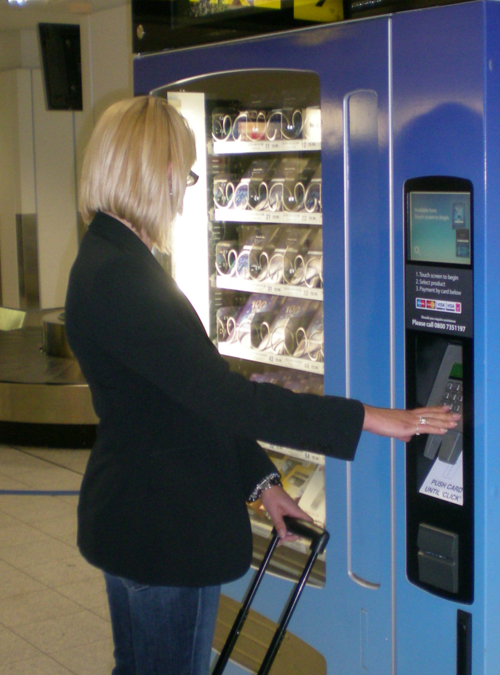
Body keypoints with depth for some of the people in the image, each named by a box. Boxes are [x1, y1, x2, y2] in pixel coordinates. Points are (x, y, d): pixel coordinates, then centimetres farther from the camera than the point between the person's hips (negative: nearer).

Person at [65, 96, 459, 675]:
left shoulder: (111, 259, 9)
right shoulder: (118, 275, -24)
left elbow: (196, 390, 11)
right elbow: (220, 394, -28)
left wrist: (259, 479, 9)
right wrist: (367, 419, -24)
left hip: (130, 515, 10)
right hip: (161, 528, -10)